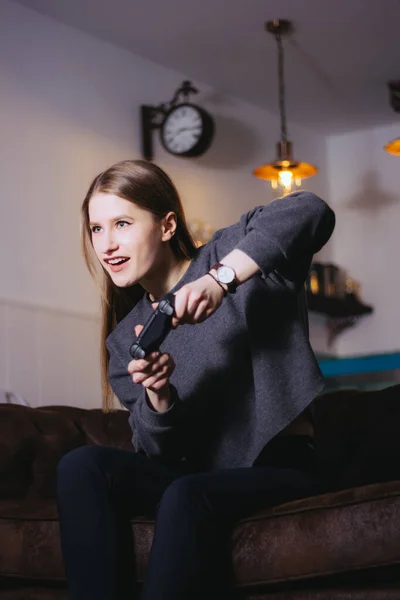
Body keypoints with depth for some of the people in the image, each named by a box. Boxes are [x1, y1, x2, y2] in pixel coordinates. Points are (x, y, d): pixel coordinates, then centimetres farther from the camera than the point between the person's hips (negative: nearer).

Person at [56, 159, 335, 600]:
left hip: (281, 467, -5)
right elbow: (158, 451, 3)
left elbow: (311, 212, -21)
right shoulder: (124, 338, 12)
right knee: (82, 465, -18)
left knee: (186, 494, -35)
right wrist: (157, 395, -19)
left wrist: (222, 278, -31)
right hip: (198, 475, 5)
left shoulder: (226, 255, -1)